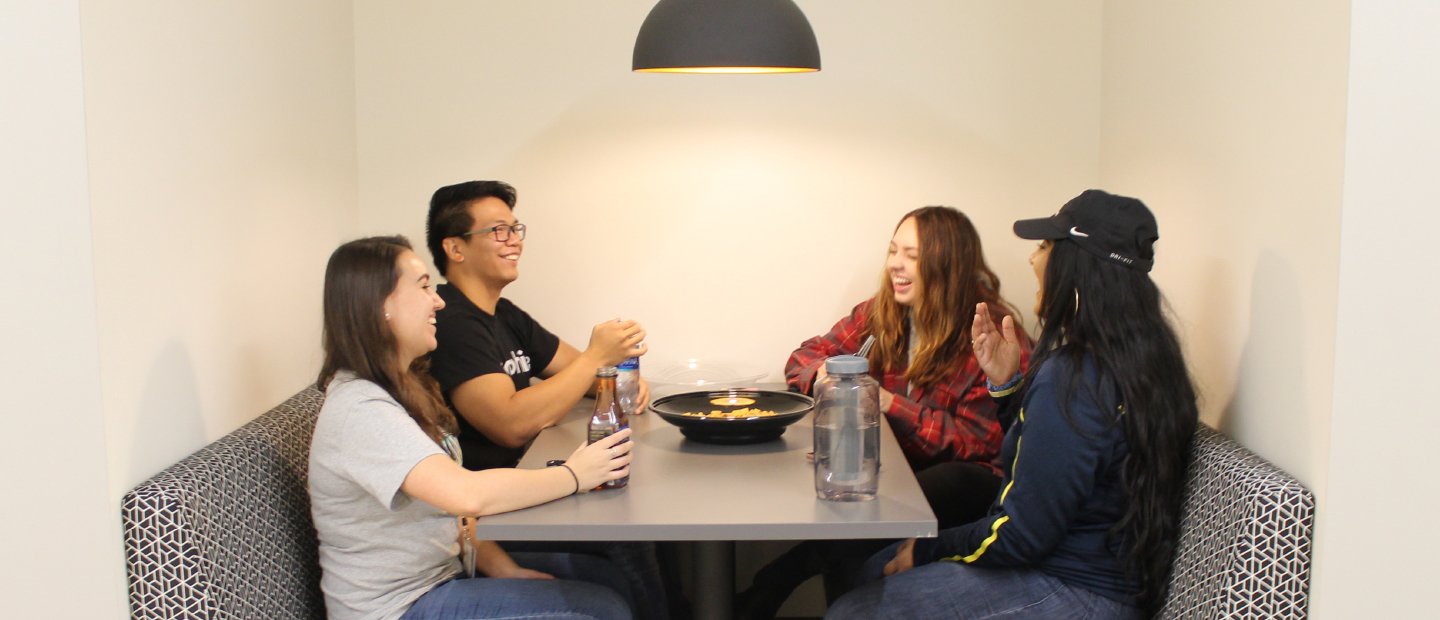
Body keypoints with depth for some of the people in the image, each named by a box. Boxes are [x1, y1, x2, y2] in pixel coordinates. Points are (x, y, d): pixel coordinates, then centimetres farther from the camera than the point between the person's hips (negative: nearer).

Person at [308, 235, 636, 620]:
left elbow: (450, 504, 8)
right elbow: (468, 494, -36)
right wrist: (574, 476, -24)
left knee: (611, 577, 8)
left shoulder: (402, 387, 7)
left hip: (443, 570, 9)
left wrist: (500, 566, -5)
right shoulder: (359, 409, -25)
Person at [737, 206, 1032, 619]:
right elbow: (805, 357, 9)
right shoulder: (883, 312, 4)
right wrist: (826, 375, -17)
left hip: (967, 474, -5)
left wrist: (889, 402, -22)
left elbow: (979, 441, -15)